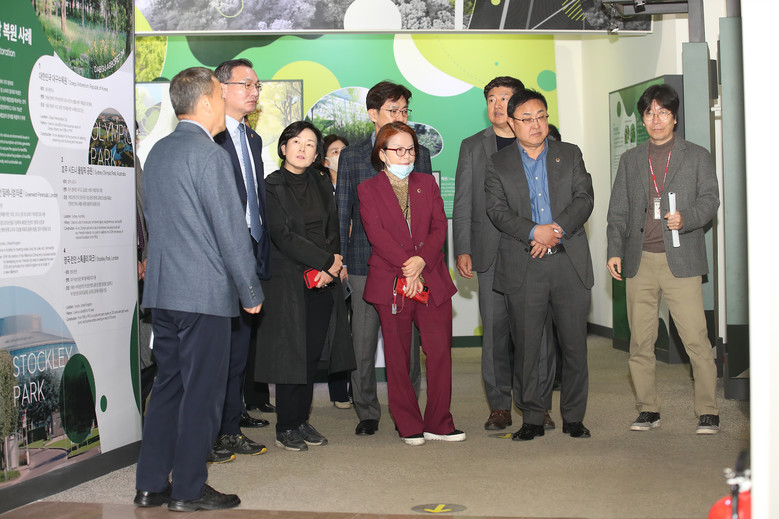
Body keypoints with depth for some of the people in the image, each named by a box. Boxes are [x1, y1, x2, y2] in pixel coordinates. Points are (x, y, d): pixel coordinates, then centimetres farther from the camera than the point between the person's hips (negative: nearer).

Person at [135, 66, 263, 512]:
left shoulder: (158, 151, 13)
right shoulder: (210, 155, -14)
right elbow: (230, 230, -15)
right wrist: (252, 291, -7)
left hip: (161, 290, 8)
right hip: (204, 291, -8)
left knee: (169, 385, 15)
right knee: (202, 391, 1)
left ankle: (151, 485, 20)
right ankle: (189, 490, 8)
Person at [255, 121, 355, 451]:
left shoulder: (321, 184, 13)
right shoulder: (272, 186, -5)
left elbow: (332, 231, 12)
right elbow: (283, 236, -13)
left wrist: (328, 268, -6)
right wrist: (328, 260, -14)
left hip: (323, 280, 5)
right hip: (288, 281, -5)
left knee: (312, 353, 6)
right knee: (292, 353, -3)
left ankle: (302, 421, 16)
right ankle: (286, 429, 7)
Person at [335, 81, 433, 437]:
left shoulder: (420, 155, 9)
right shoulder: (351, 157, 7)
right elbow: (342, 213, 7)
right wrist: (340, 259, 1)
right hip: (365, 260, 0)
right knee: (363, 341, 3)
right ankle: (367, 412, 15)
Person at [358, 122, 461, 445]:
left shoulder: (427, 183, 15)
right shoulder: (368, 189, 5)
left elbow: (439, 226, 5)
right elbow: (377, 234, -7)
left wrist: (421, 260, -12)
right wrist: (406, 269, -16)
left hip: (432, 280, 3)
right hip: (390, 282, -2)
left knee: (440, 351, -1)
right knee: (397, 357, 3)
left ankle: (438, 424, 10)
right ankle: (409, 427, 14)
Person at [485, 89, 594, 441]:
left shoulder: (570, 155, 12)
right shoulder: (498, 164, 8)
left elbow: (584, 199, 2)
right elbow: (497, 210, -3)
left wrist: (557, 230, -14)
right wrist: (534, 232, -18)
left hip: (570, 263, 1)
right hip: (523, 269, -1)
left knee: (575, 344, 3)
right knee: (526, 346, 2)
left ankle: (573, 417, 17)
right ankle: (532, 419, 15)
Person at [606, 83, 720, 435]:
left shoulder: (697, 156, 10)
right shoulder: (630, 160, 17)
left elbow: (710, 198, 3)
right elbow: (618, 210, 14)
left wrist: (686, 218, -17)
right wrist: (615, 250, 3)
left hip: (681, 260, -3)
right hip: (639, 262, 3)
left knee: (696, 339, -8)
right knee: (640, 341, 4)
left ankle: (708, 412, 2)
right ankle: (648, 410, 15)